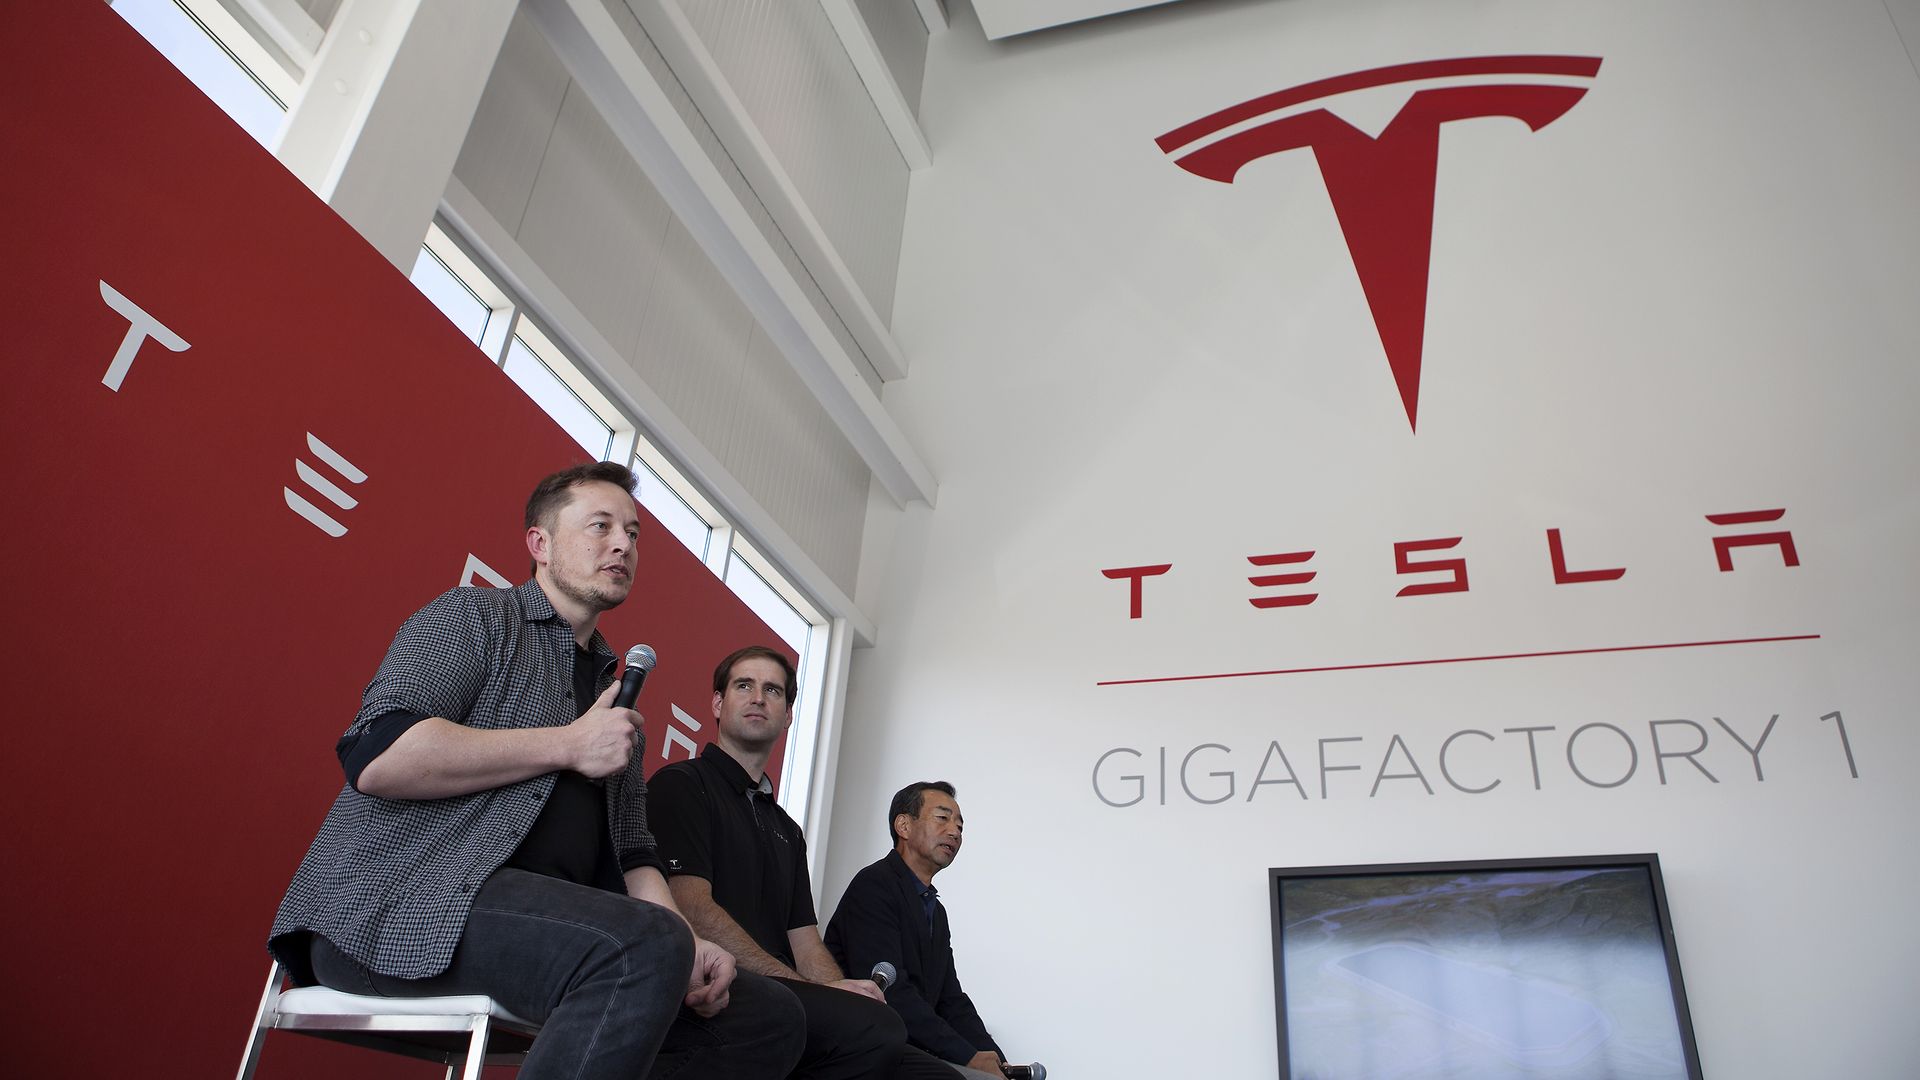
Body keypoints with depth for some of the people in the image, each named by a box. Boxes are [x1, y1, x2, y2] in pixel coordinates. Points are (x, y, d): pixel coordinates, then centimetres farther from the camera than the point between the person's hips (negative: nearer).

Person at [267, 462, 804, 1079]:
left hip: (544, 928, 7)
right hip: (398, 905, -7)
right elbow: (377, 757, -13)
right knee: (641, 947, -34)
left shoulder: (617, 695, 26)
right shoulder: (475, 616, 5)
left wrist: (680, 946, -1)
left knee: (769, 1016, -6)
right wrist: (568, 746, -9)